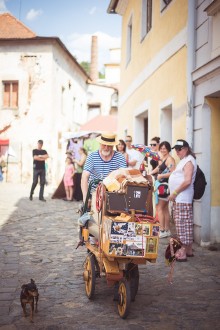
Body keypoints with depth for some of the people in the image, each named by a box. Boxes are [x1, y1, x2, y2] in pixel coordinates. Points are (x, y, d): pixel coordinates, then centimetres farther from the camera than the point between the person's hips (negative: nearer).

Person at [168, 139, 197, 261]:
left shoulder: (188, 161, -11)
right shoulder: (184, 160, 20)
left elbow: (187, 181, -21)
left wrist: (174, 193, -16)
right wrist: (174, 194, 15)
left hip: (183, 198, -10)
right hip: (178, 198, 10)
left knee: (183, 224, -8)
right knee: (185, 224, 13)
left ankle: (182, 253, -7)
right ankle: (188, 250, 21)